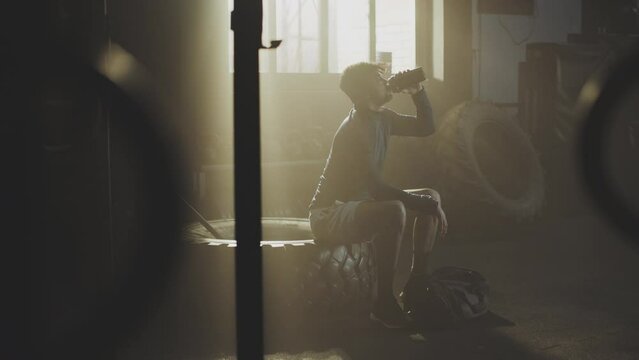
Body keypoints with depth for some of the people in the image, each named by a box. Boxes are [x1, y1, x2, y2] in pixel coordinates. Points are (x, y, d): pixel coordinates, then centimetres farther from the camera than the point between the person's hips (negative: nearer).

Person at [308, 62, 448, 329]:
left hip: (359, 203, 10)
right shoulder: (354, 130, -23)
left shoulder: (382, 118, 5)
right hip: (329, 215, -10)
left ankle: (417, 282, 9)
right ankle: (384, 303, -27)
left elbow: (426, 128, 17)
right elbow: (377, 189, -29)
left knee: (432, 196, 5)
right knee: (394, 211, -36)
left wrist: (418, 93, 1)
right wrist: (426, 205, -26)